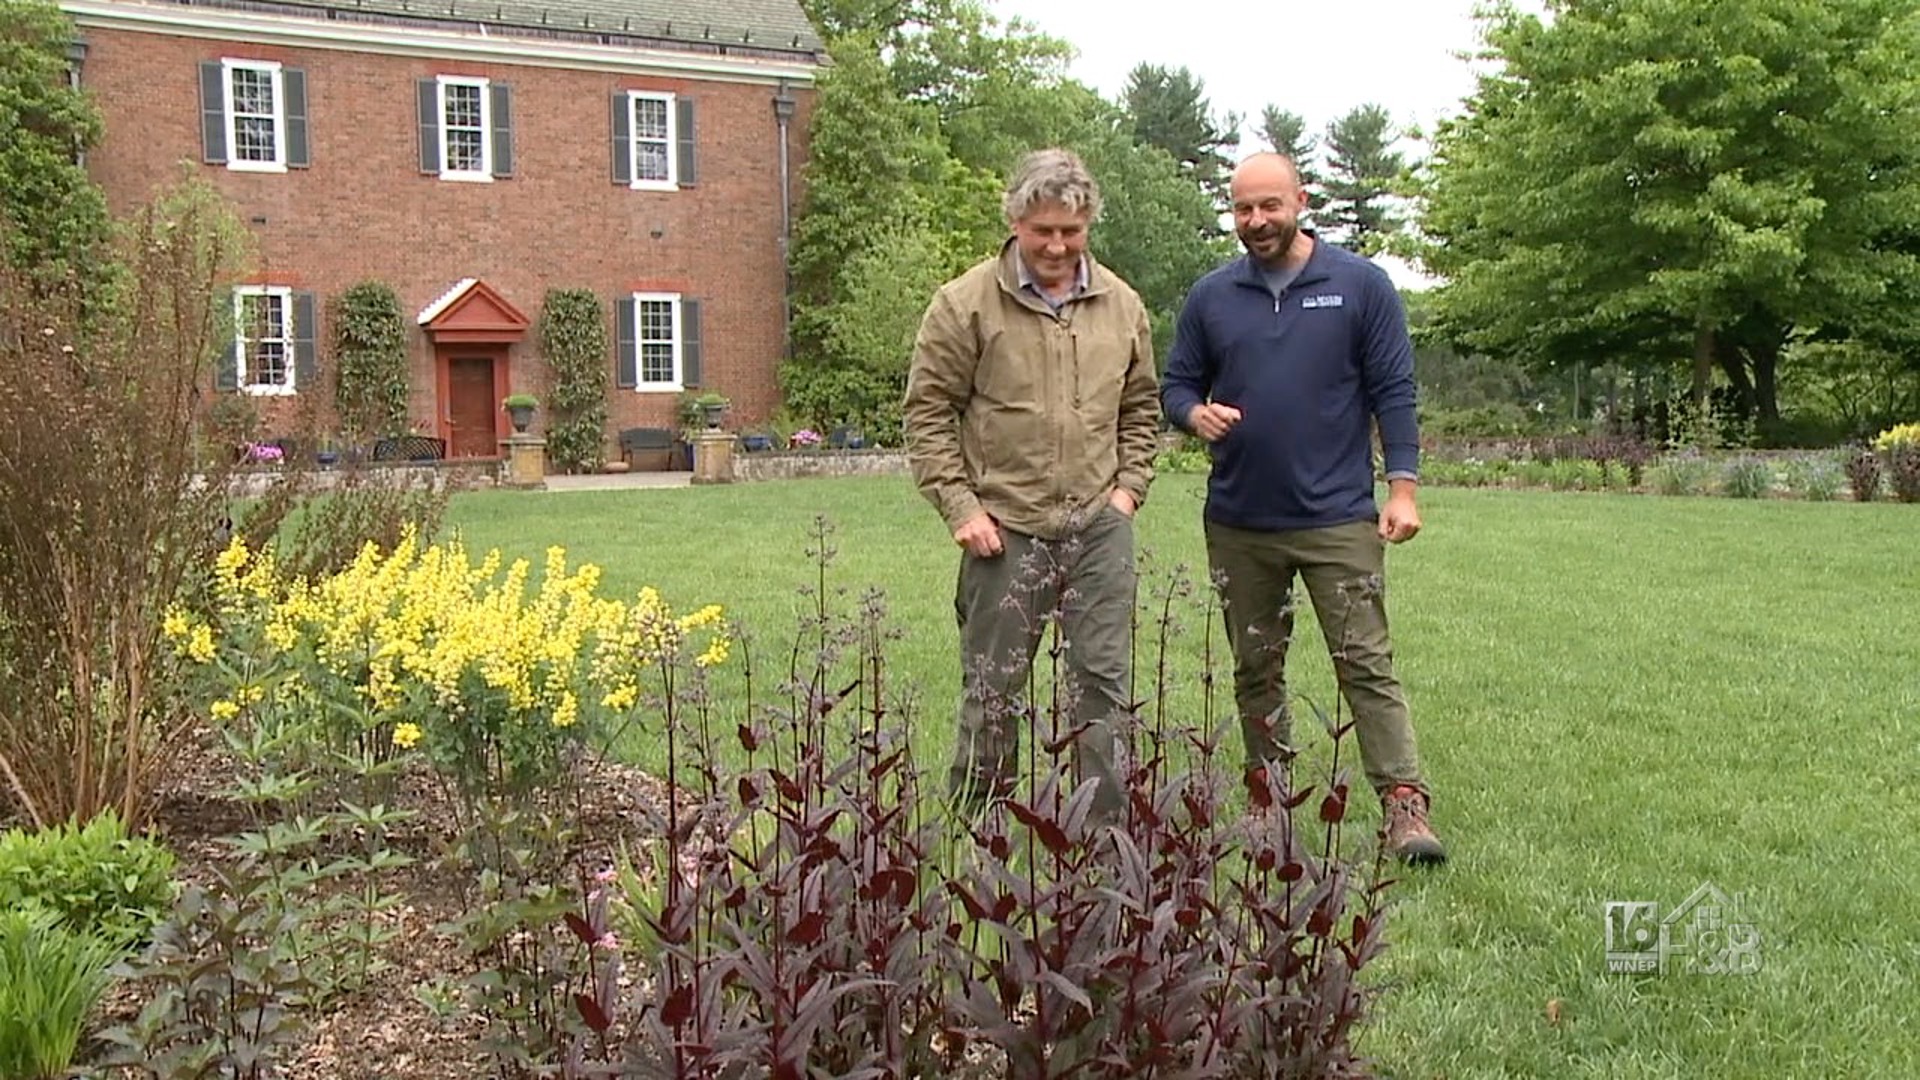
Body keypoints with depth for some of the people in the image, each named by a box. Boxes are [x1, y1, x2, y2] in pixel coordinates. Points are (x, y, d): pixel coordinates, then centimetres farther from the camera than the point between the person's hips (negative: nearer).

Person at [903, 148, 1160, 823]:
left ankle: (1108, 828, 18)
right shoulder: (965, 304, -5)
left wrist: (1129, 486, 8)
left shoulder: (1121, 305, 9)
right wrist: (960, 507, -8)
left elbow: (1141, 407, 20)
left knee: (1103, 681, 7)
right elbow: (928, 413, -3)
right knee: (993, 687, 7)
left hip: (1100, 526, 4)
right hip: (1006, 529, -3)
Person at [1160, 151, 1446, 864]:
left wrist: (1402, 487, -8)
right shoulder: (1211, 296, 7)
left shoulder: (1360, 285, 1)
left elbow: (1392, 392, 0)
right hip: (1238, 522, 4)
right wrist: (1197, 413, -11)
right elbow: (1175, 385, 12)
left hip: (1338, 519, -3)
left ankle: (1404, 804, -2)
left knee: (1366, 663, -6)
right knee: (1255, 669, 12)